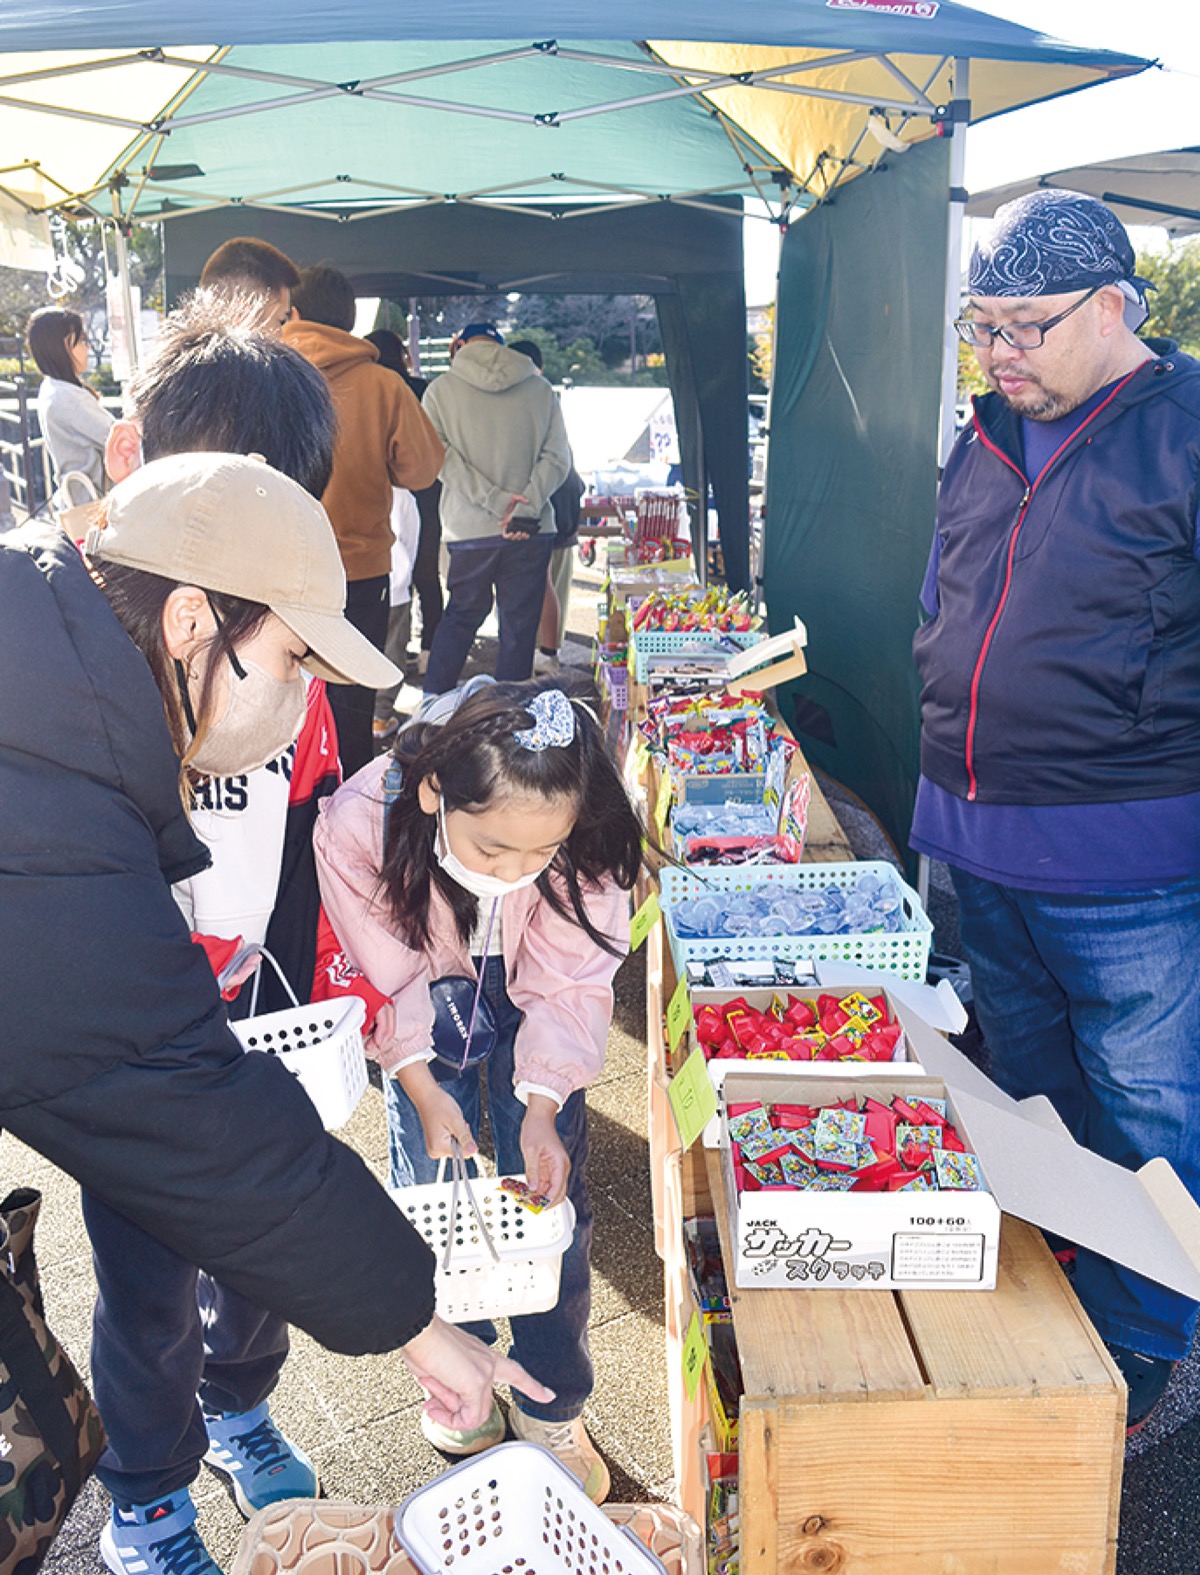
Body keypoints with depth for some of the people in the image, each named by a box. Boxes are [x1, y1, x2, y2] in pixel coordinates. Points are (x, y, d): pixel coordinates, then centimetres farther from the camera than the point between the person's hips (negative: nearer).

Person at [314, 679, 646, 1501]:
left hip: (530, 996, 0)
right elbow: (383, 977, -18)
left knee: (551, 1196, 1)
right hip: (427, 1000, 0)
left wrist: (542, 1105, -26)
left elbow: (570, 979, -19)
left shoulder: (586, 839, -34)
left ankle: (552, 1410, 23)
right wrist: (424, 1091, -20)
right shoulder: (357, 825, -35)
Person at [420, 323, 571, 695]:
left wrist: (496, 500, -10)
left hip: (469, 527, 0)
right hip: (532, 530, 0)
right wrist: (527, 508, -9)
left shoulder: (441, 390, 3)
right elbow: (557, 456, -1)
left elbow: (441, 456, -7)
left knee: (462, 614, 17)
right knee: (520, 625, 7)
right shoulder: (540, 389, 6)